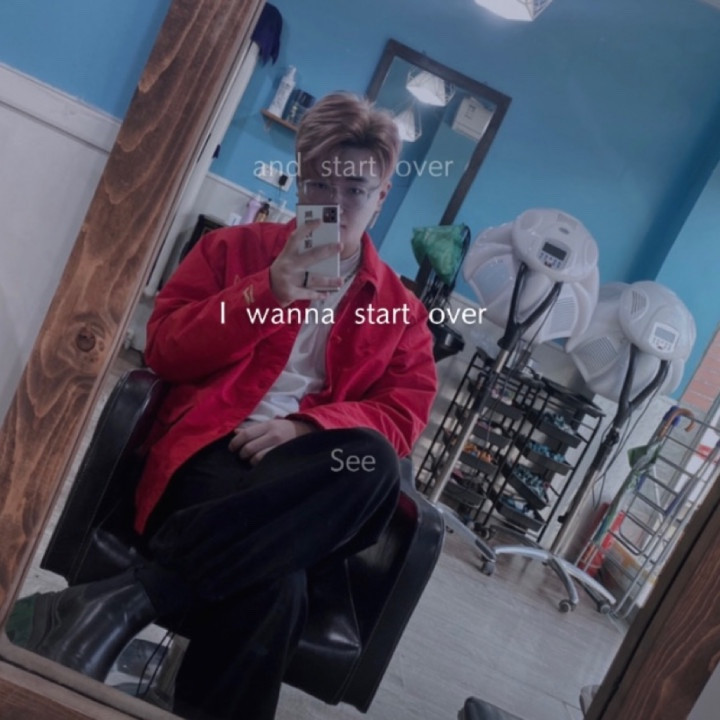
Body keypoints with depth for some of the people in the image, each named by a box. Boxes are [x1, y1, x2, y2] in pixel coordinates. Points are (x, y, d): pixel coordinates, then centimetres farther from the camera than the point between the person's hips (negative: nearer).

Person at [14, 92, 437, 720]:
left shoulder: (401, 309, 16)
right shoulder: (233, 247, 15)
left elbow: (404, 416, 5)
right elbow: (164, 351, 6)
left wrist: (307, 425, -15)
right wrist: (266, 292, -9)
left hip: (301, 470, 2)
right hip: (210, 449, -2)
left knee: (373, 463, -38)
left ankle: (129, 596, -35)